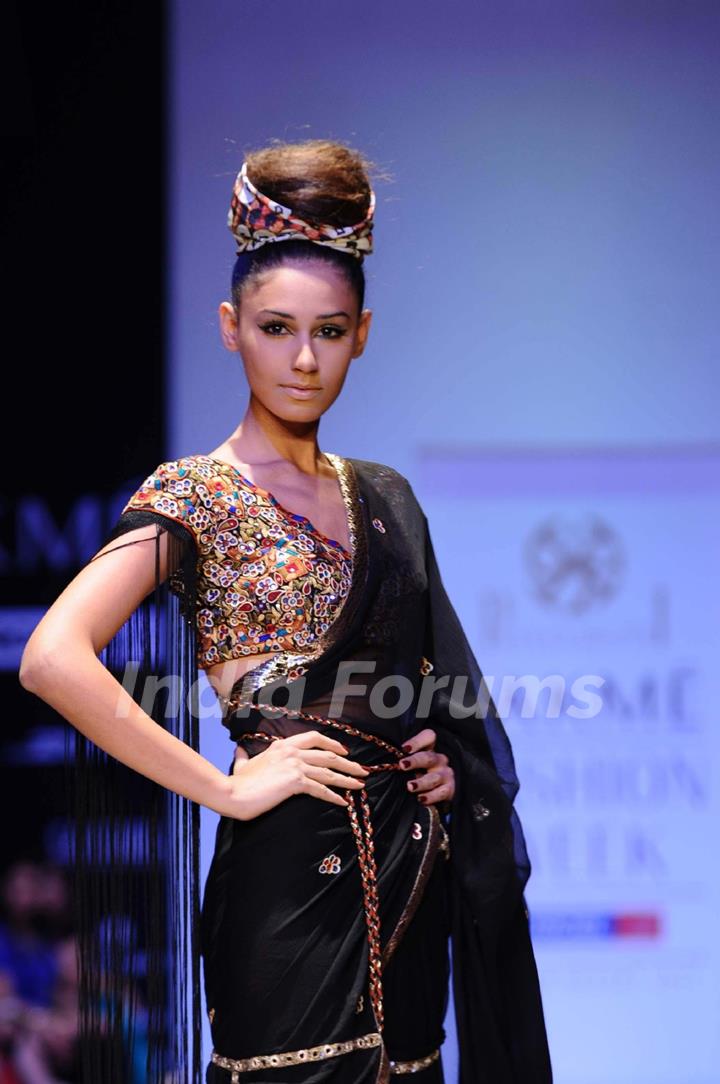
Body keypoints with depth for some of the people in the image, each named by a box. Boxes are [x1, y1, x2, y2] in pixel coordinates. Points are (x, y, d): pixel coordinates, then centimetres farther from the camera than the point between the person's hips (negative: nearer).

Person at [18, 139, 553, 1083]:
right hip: (292, 871, -6)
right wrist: (228, 788, -17)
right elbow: (54, 659, -19)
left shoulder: (384, 499, 14)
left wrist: (448, 754, 6)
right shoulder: (193, 496, -5)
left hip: (407, 867, 6)